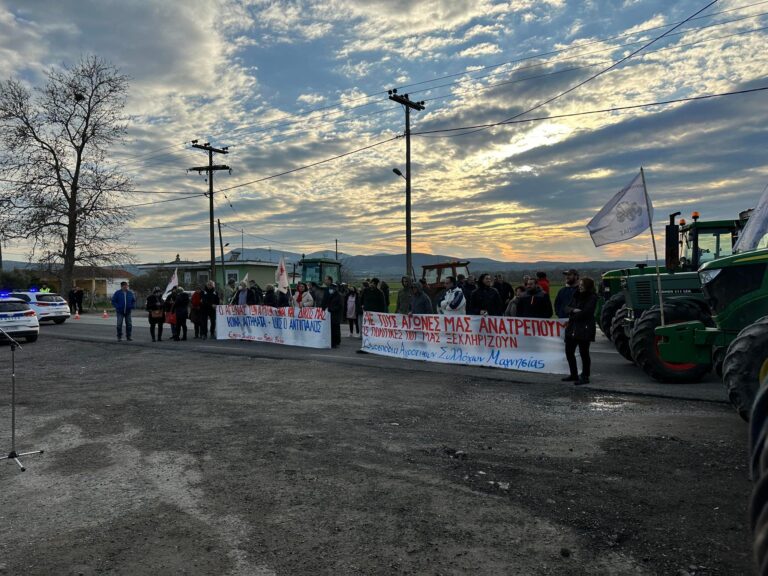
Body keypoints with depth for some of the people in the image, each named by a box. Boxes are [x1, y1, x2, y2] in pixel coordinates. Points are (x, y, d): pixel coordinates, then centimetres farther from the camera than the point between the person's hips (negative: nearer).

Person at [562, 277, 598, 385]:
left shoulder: (592, 298, -6)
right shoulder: (576, 296, 15)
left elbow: (585, 312, -17)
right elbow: (567, 308, 8)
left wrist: (572, 317, -6)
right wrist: (573, 310, -13)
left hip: (584, 329, -8)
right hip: (572, 329, 8)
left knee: (583, 353, -2)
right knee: (569, 351, 11)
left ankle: (585, 377, 8)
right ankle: (574, 375, 24)